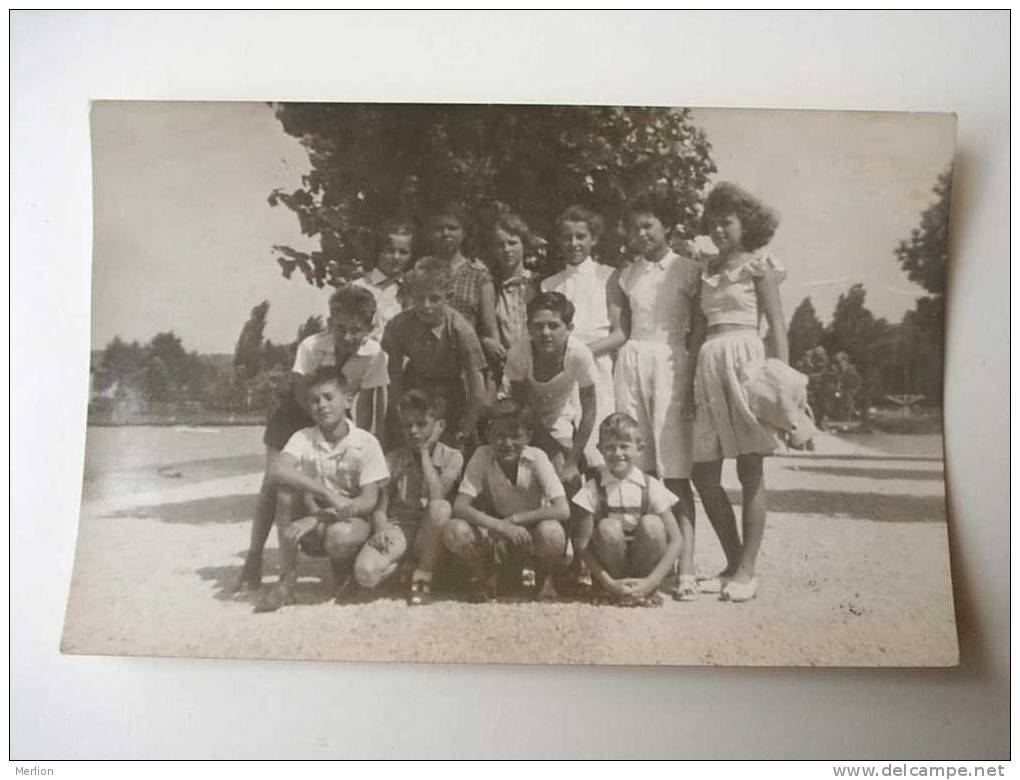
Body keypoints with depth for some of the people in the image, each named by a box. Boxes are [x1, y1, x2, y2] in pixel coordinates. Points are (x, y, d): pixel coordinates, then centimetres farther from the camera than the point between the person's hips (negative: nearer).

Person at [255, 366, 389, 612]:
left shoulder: (365, 442, -10)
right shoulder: (303, 438, -5)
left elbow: (369, 501, -16)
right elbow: (276, 472, -25)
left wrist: (318, 517, -29)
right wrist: (328, 494, -36)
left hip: (353, 522, -2)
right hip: (312, 529, 3)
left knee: (339, 535, -38)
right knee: (288, 484, -25)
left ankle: (342, 574, 1)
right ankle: (287, 577, -15)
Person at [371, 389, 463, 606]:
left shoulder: (452, 457, -2)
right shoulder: (393, 460, 4)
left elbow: (437, 498, -19)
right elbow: (380, 508, 1)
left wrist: (424, 453, -12)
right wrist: (381, 529, -22)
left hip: (429, 534, 0)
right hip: (397, 528, 1)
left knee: (441, 507, -36)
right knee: (365, 573, -30)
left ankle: (423, 576, -15)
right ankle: (400, 566, 5)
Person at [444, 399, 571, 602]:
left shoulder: (537, 458, -18)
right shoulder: (482, 456, -14)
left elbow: (563, 510, -27)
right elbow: (460, 506, -23)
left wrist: (514, 519, -29)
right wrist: (501, 526, -37)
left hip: (535, 539, -1)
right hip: (499, 539, 1)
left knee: (550, 531, -36)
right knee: (454, 530, -26)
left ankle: (545, 578, -1)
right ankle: (487, 576, 4)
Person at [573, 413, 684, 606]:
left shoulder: (651, 487, -5)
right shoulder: (593, 489, -8)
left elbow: (676, 541, -8)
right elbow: (582, 544, -10)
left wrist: (651, 583, -17)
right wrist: (610, 584, -19)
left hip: (644, 570, 1)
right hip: (610, 572, -1)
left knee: (651, 523, -25)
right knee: (608, 527, -29)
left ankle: (648, 590, -5)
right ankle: (611, 591, -5)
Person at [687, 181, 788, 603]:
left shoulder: (758, 264, 5)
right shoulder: (709, 270, 20)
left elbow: (777, 324, -1)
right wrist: (689, 374, 9)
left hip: (745, 357, -6)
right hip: (708, 364, 6)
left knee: (750, 471, -2)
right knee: (703, 474, 3)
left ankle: (747, 570, 5)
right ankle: (733, 563, 16)